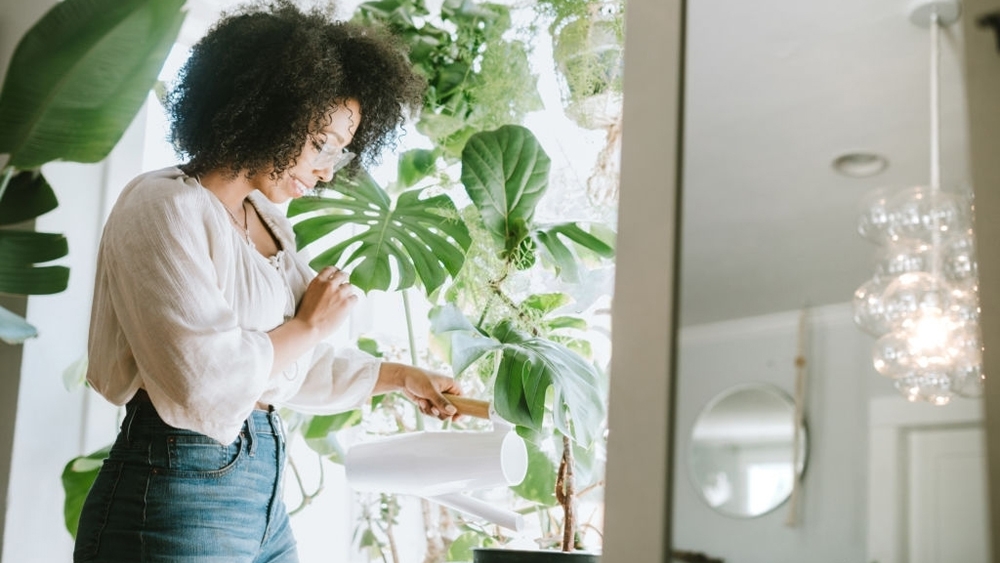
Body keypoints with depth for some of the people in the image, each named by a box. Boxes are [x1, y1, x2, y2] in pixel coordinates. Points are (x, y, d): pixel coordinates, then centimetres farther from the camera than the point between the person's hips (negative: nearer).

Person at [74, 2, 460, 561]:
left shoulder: (267, 221, 14)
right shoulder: (165, 207, -14)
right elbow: (203, 382, -24)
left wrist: (401, 376, 29)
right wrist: (309, 325, -10)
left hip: (263, 492, 9)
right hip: (177, 496, -9)